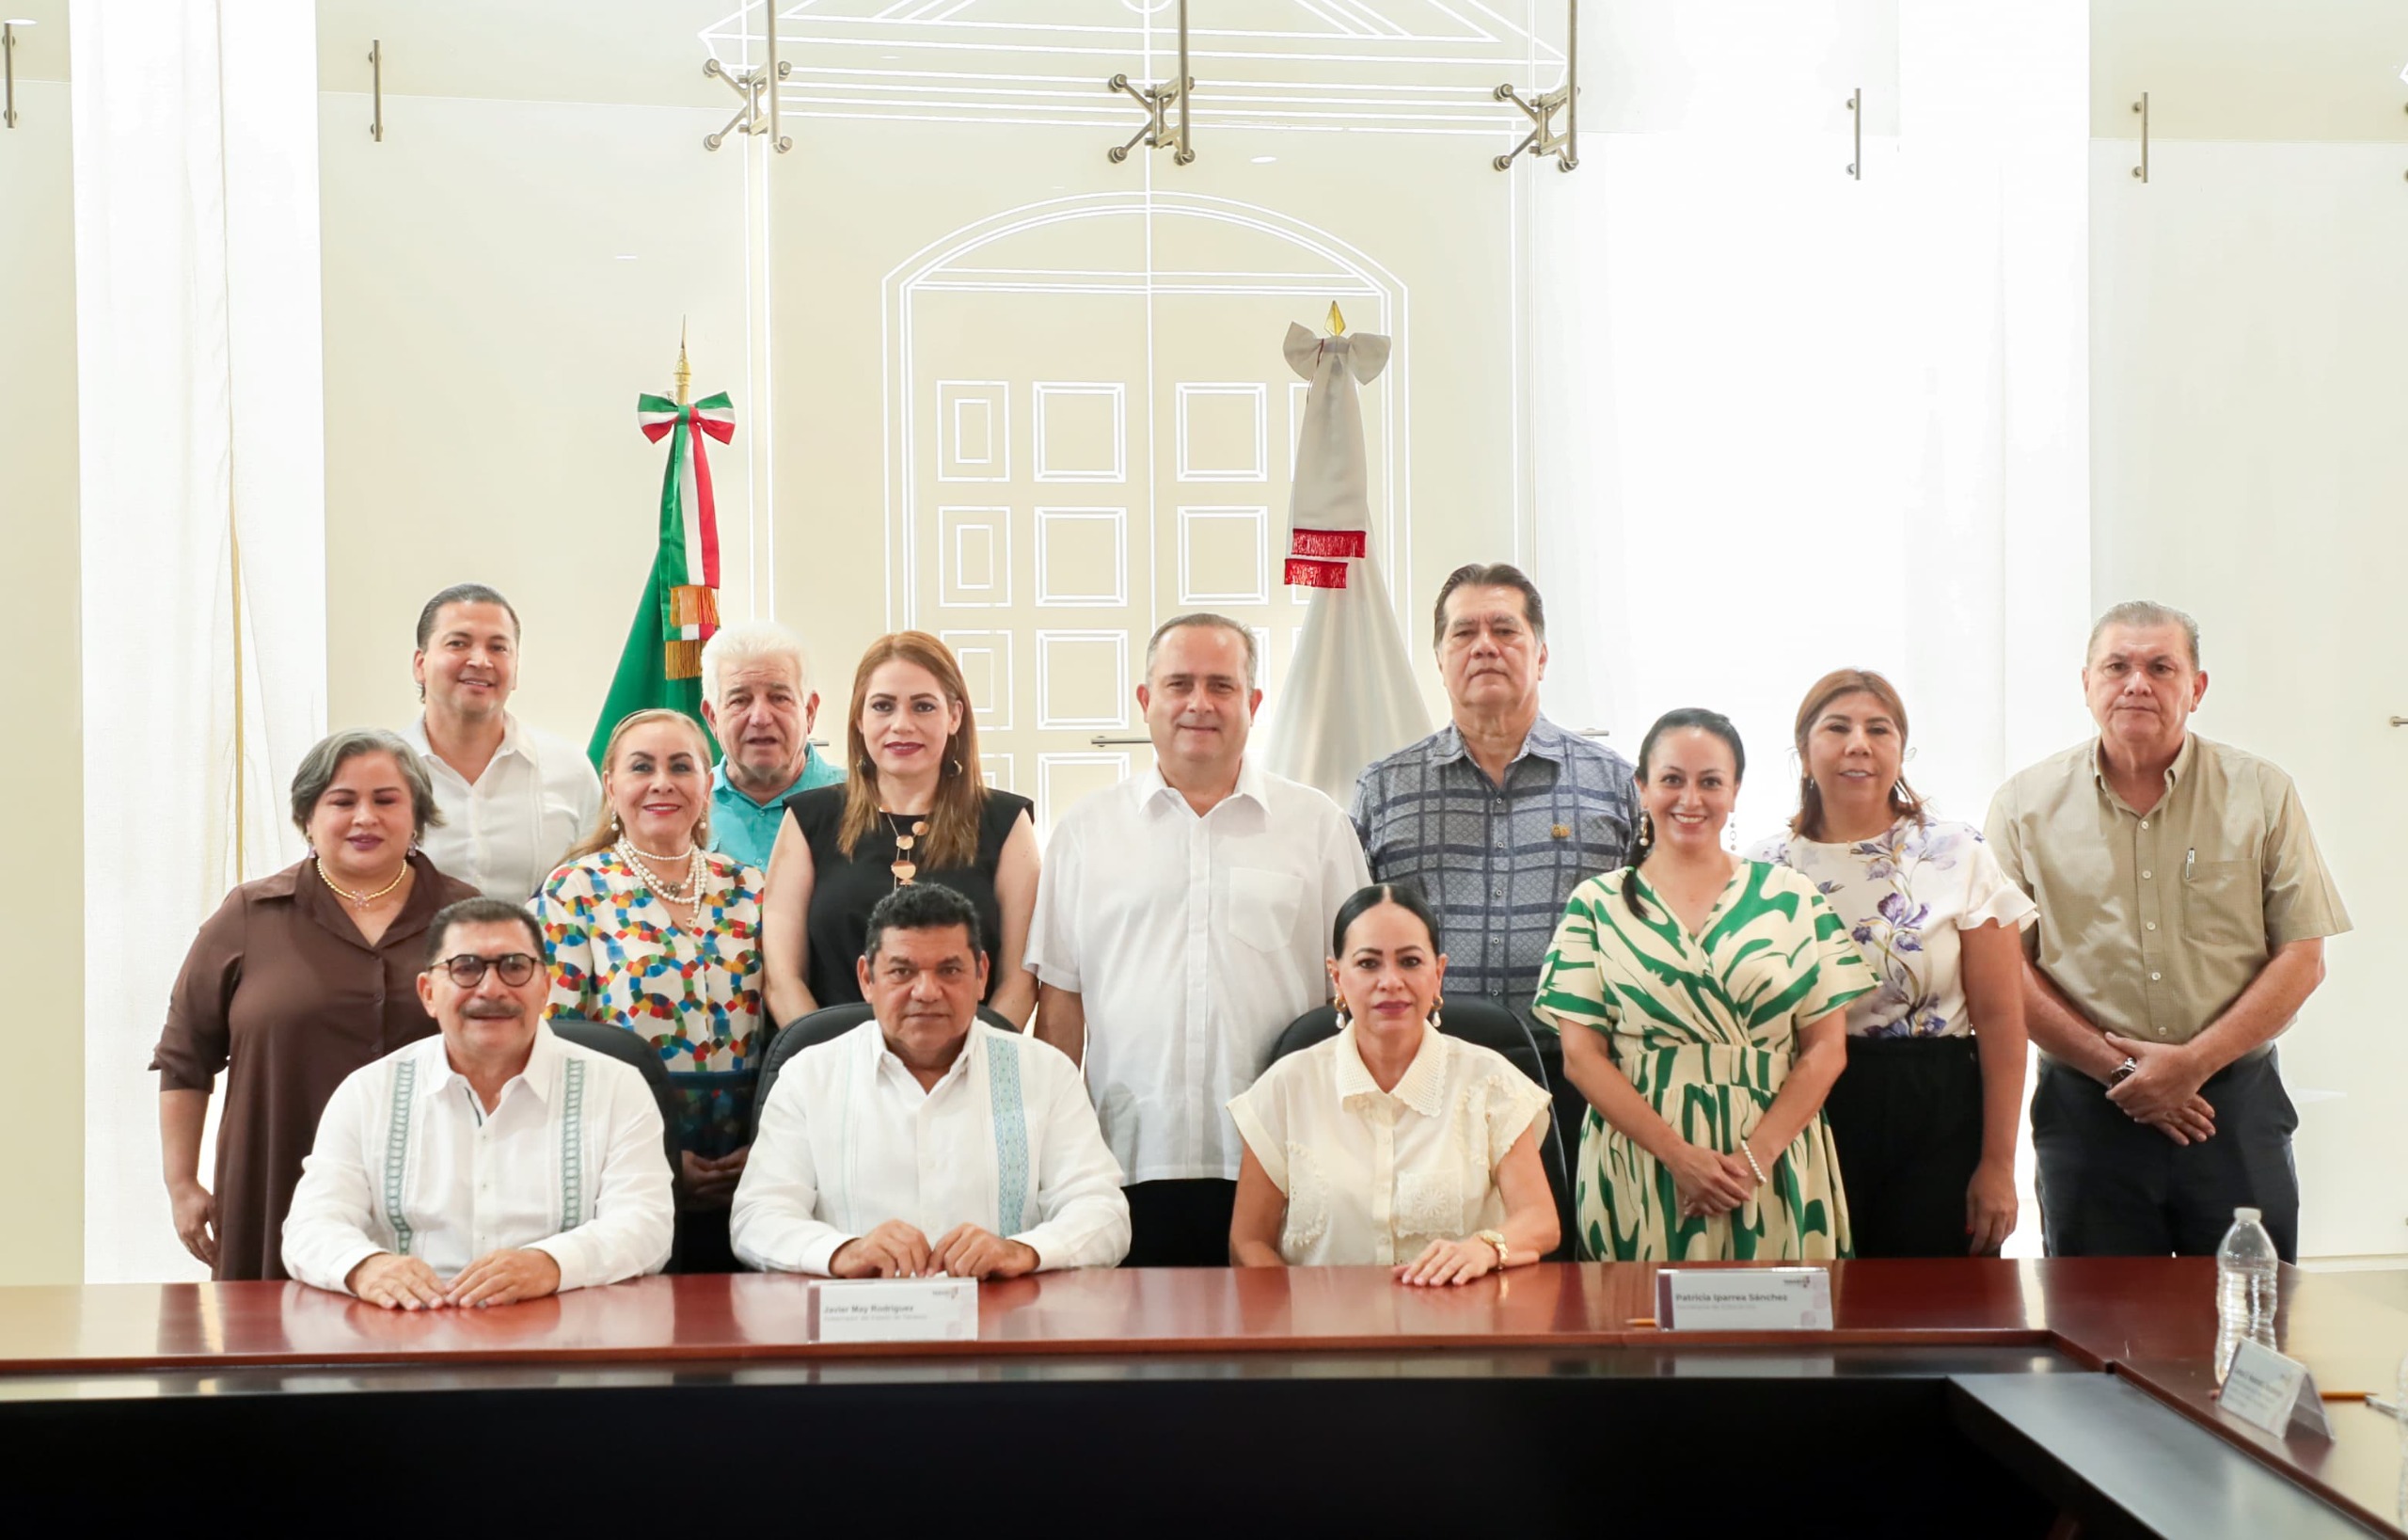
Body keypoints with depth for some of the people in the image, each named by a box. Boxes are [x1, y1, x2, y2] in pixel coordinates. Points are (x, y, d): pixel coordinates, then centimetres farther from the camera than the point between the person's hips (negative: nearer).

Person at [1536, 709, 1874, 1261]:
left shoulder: (1792, 898, 7)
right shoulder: (1598, 904, 5)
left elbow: (1827, 1048, 2)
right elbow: (1581, 1055, -1)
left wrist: (1754, 1157, -10)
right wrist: (1679, 1155, -12)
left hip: (1777, 1167, 1)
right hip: (1638, 1172, 0)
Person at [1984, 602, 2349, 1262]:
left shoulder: (2262, 794, 4)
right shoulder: (2026, 805, 2)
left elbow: (2302, 959, 0)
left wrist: (2193, 1063, -11)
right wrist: (2117, 1068, -10)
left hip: (2237, 1106, 0)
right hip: (2085, 1107, 0)